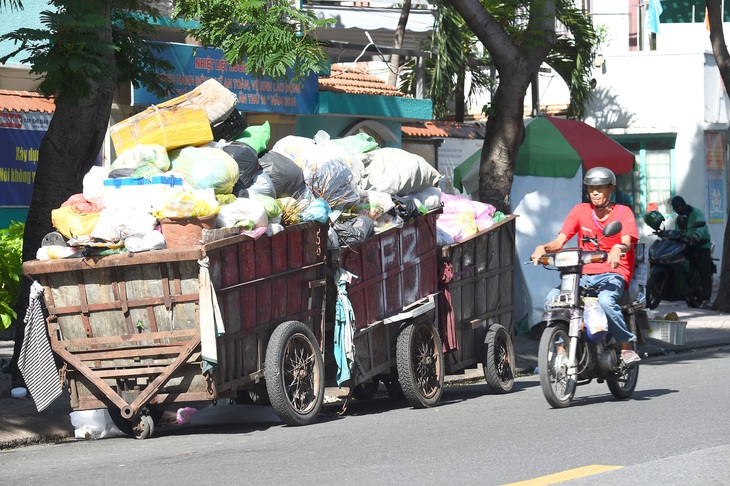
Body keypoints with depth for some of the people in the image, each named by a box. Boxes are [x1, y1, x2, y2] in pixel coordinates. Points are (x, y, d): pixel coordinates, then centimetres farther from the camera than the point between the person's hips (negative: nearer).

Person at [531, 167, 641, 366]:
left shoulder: (623, 212, 2)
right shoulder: (580, 210, 9)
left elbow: (627, 242, -16)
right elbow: (560, 241, 0)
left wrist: (618, 248, -41)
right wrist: (544, 248, -23)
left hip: (614, 273, -3)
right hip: (585, 273, 3)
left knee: (605, 299, -37)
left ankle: (626, 344, -18)